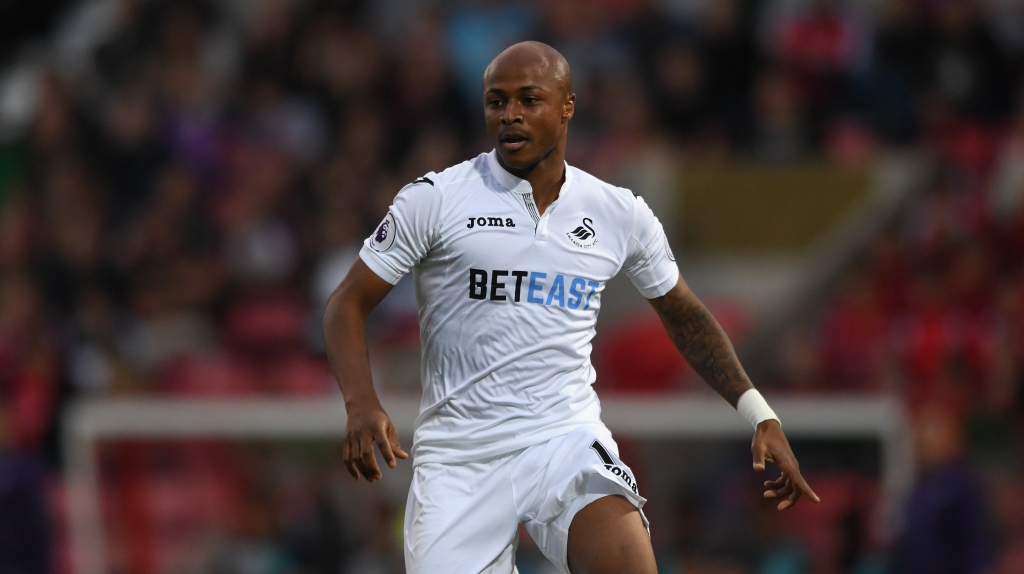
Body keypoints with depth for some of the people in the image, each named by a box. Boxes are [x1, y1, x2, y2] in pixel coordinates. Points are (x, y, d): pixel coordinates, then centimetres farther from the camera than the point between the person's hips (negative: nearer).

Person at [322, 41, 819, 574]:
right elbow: (348, 304, 0)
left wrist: (759, 414, 13)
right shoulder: (434, 199, -2)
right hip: (458, 460, 0)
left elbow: (683, 314, 21)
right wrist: (362, 406, -17)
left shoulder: (620, 215, 7)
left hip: (568, 444, 0)